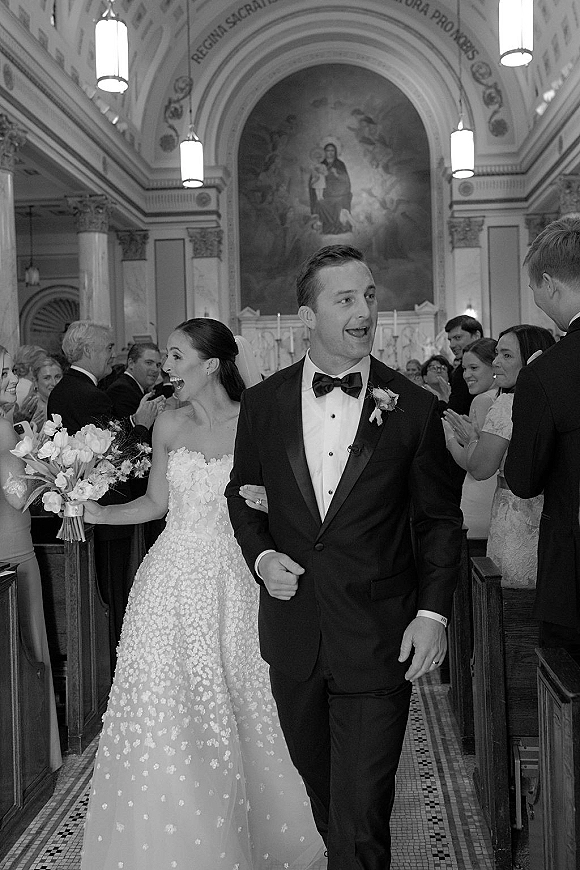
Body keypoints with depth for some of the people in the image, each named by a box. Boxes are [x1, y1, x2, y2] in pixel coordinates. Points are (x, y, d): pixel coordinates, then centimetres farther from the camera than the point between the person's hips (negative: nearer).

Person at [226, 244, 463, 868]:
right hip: (293, 631, 3)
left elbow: (439, 520, 0)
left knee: (362, 816, 2)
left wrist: (432, 612, -8)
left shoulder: (413, 408, -6)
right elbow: (242, 493, 11)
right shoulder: (263, 402, -1)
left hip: (378, 639, -3)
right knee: (318, 785, 24)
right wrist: (260, 555, -7)